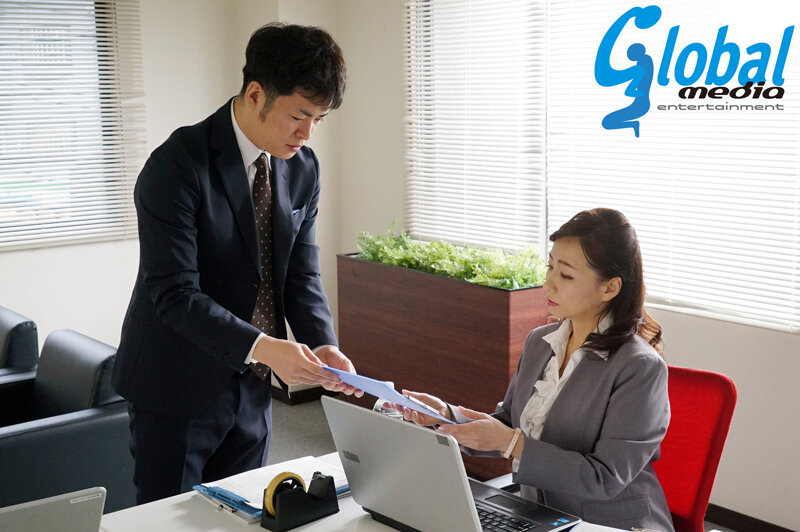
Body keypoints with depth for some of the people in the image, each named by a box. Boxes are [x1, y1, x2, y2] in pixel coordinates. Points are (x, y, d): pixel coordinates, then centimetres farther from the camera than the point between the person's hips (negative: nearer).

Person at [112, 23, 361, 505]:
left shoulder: (303, 168, 1)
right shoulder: (178, 165, -19)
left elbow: (301, 276, 2)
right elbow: (175, 294, -24)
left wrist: (324, 346, -15)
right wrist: (262, 347, -34)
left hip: (252, 388, 6)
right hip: (177, 390, -6)